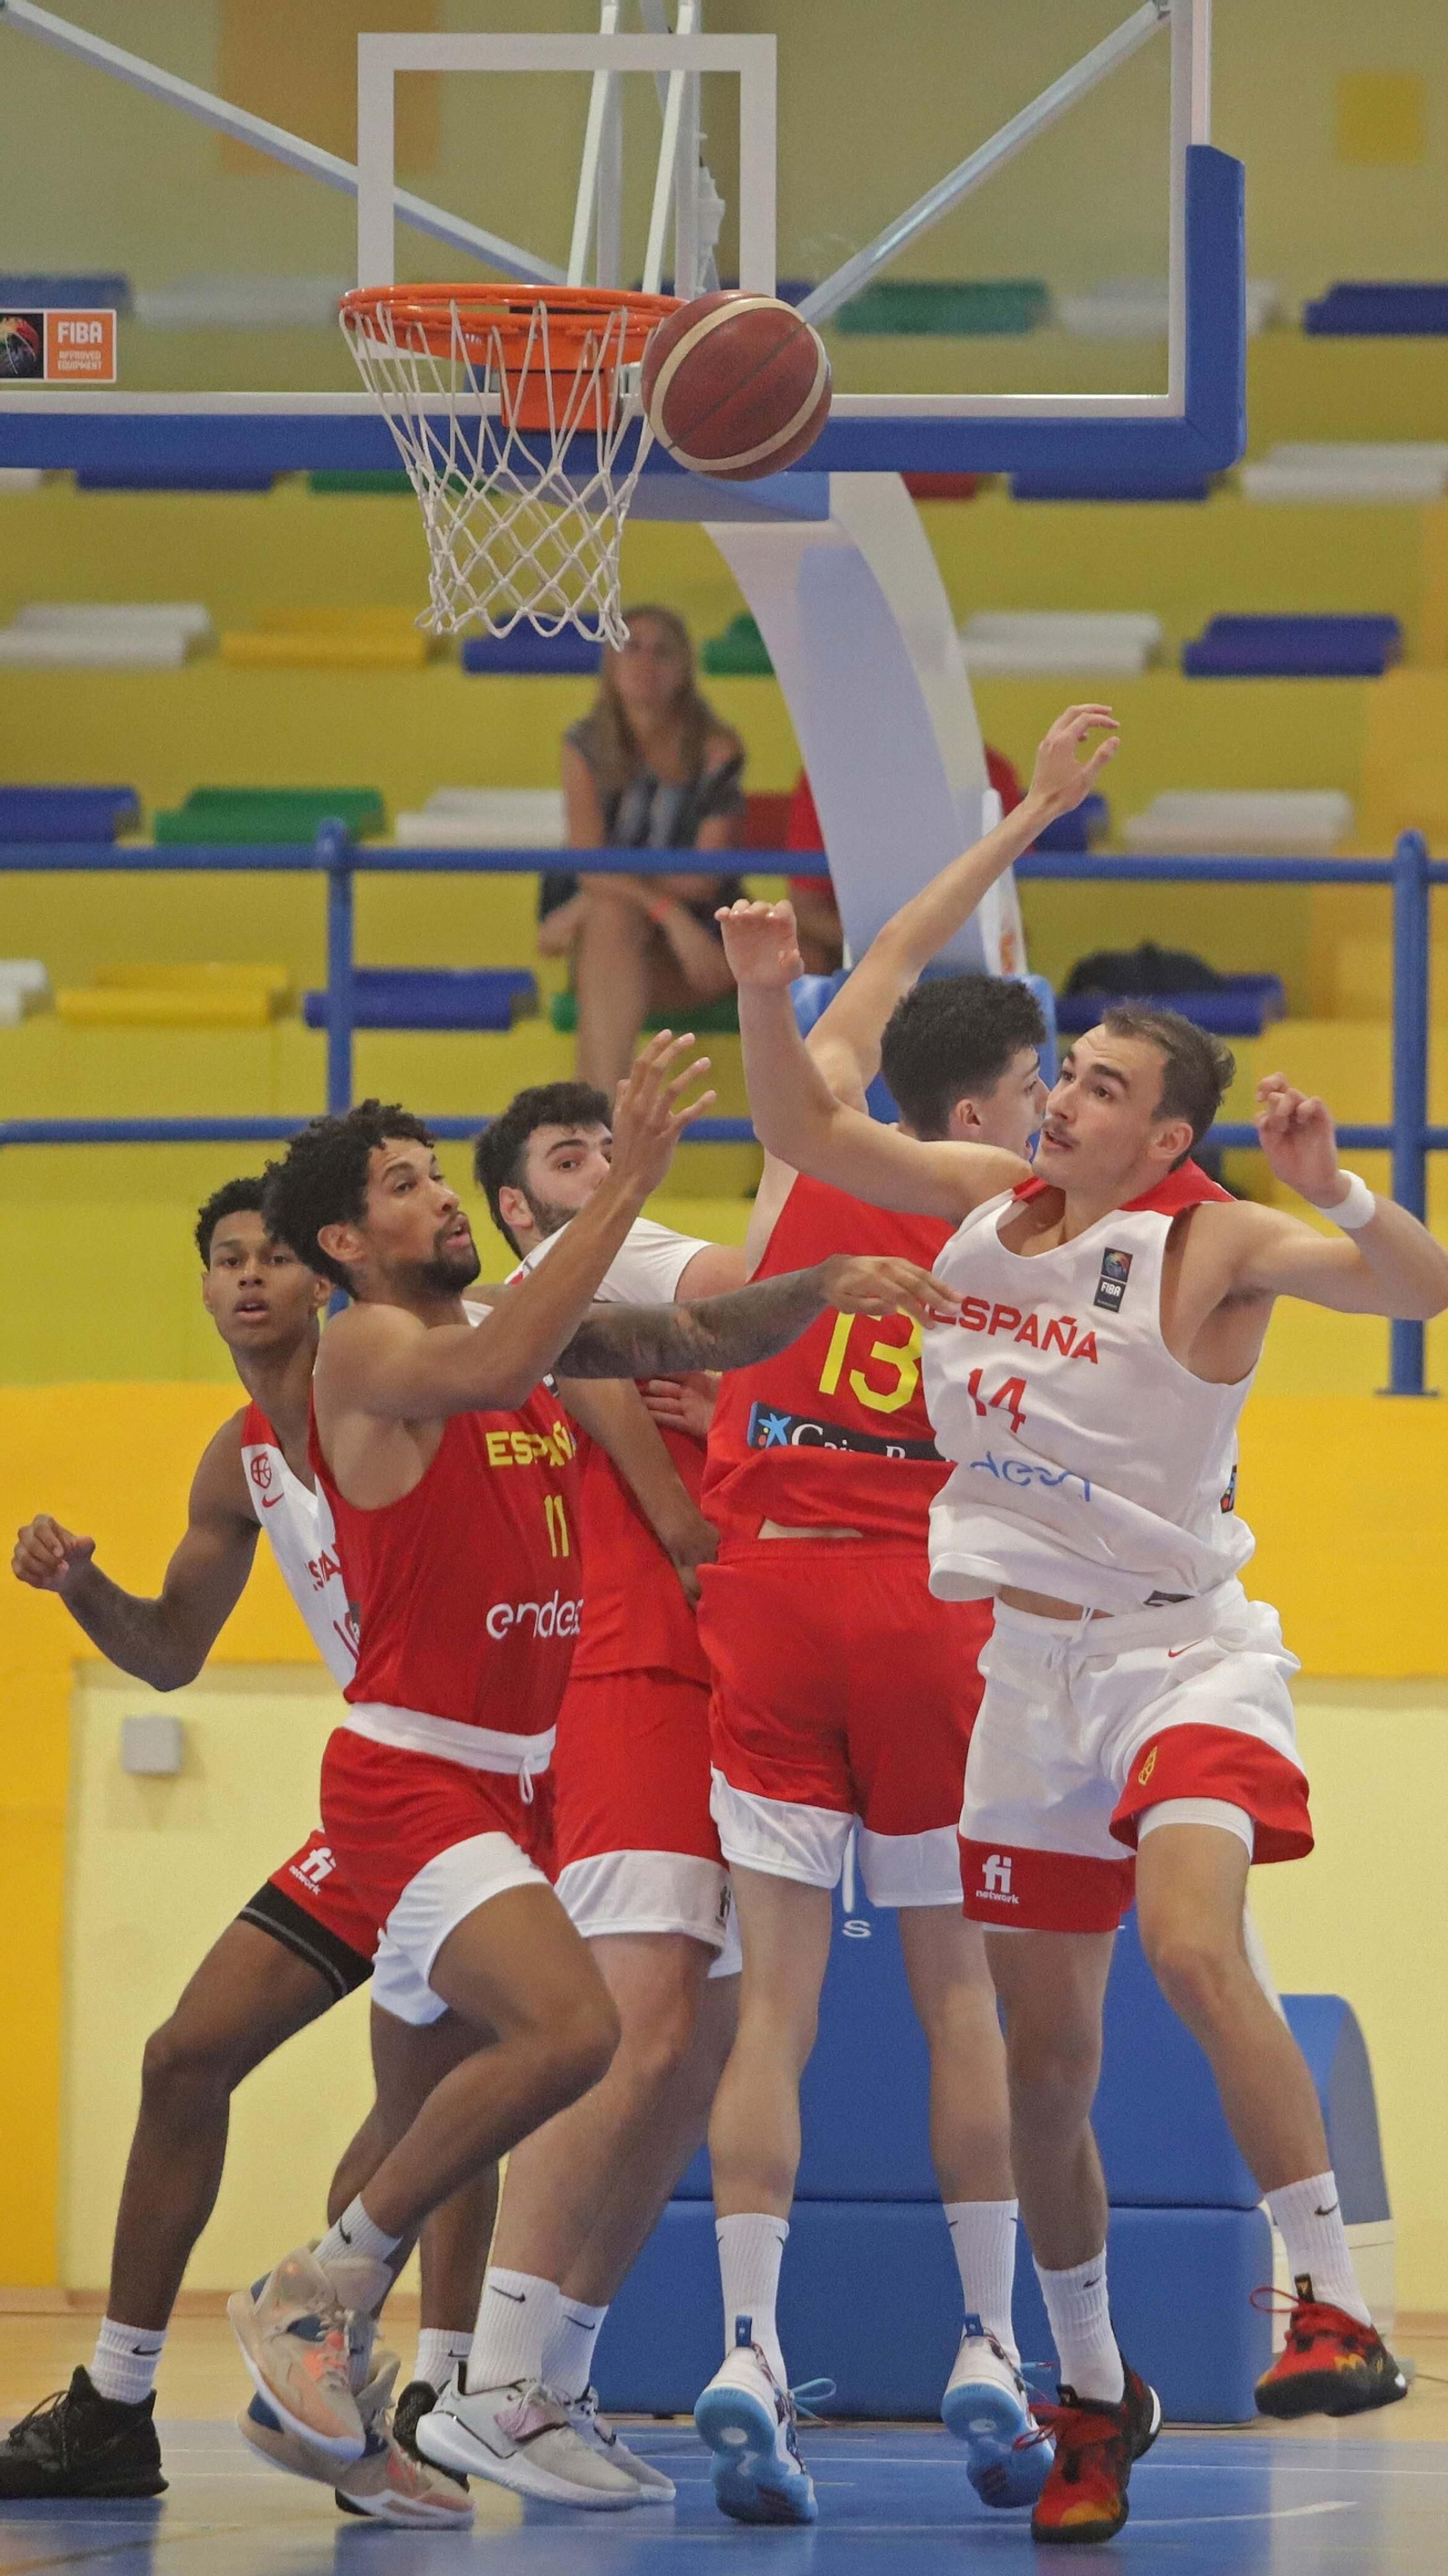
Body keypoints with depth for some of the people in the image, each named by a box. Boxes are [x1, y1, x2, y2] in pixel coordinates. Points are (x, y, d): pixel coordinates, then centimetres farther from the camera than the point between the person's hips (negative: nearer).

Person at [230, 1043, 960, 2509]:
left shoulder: (534, 1332, 13)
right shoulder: (365, 1350, -10)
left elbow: (700, 1335, 8)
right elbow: (492, 1369, -31)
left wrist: (824, 1287, -12)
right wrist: (628, 1185, -33)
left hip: (532, 1772, 8)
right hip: (410, 1772, -8)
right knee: (567, 2030, -25)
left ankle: (498, 2395, 14)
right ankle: (316, 2288, -11)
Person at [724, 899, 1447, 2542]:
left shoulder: (1213, 1244, -11)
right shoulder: (989, 1199, 5)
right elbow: (804, 1133, 12)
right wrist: (765, 991, -4)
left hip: (1176, 1649, -6)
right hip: (1021, 1659, 6)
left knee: (1190, 1943, -32)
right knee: (1044, 2060, 9)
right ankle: (1093, 2393, 24)